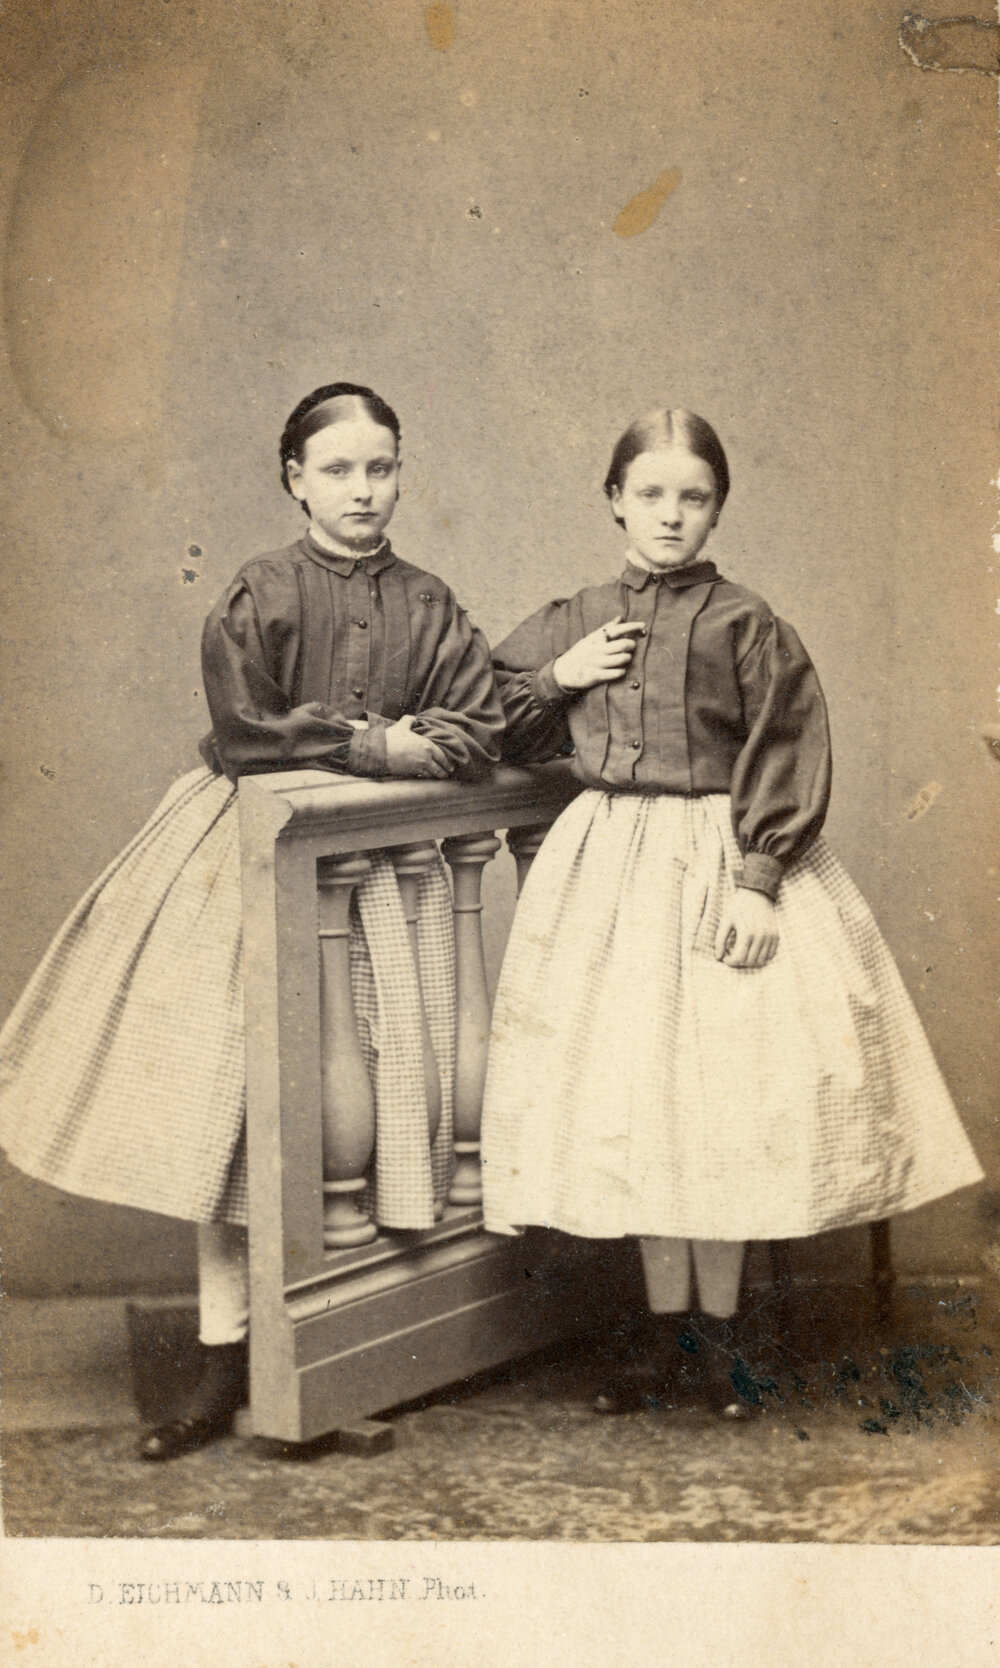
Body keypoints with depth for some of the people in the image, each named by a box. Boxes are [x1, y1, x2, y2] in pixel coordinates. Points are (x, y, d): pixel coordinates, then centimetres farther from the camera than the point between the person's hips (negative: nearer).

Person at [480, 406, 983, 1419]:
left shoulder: (745, 627, -4)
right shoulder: (574, 622, 8)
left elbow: (787, 758, -7)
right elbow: (494, 714, 18)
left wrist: (755, 878, -16)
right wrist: (559, 678, -1)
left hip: (718, 863, -3)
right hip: (609, 868, 3)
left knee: (722, 1097, 0)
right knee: (632, 1094, 6)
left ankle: (717, 1332, 18)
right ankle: (665, 1329, 21)